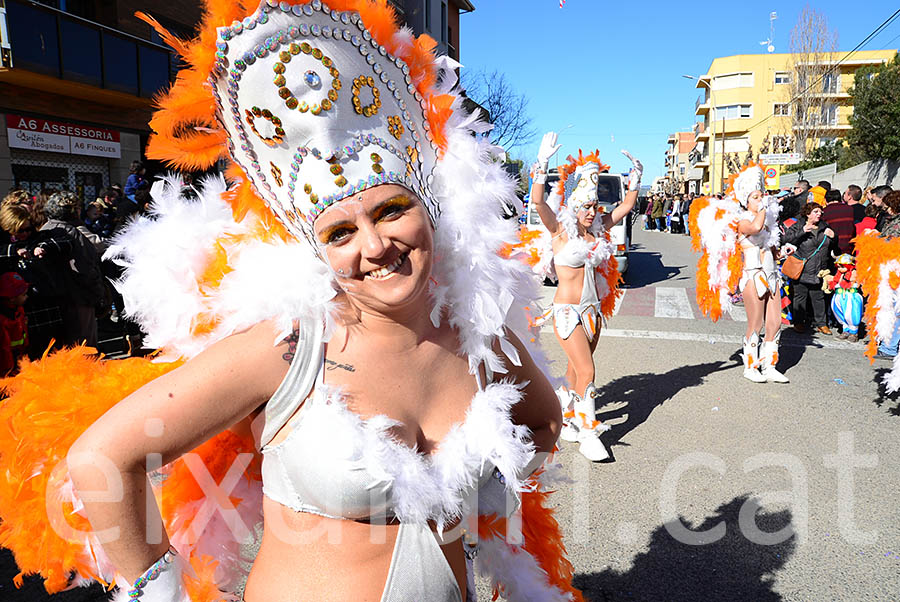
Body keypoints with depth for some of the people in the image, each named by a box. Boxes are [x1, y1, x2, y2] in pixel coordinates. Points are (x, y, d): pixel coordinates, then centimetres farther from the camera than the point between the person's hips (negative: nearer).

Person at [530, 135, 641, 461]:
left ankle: (565, 418, 30)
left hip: (593, 309, 6)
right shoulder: (560, 229, -9)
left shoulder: (598, 228, 8)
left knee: (576, 370, 14)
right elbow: (538, 201, -24)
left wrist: (636, 174, 10)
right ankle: (588, 435, -1)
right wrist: (543, 162, -31)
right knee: (586, 372, -11)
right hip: (567, 310, -6)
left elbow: (627, 204, 17)